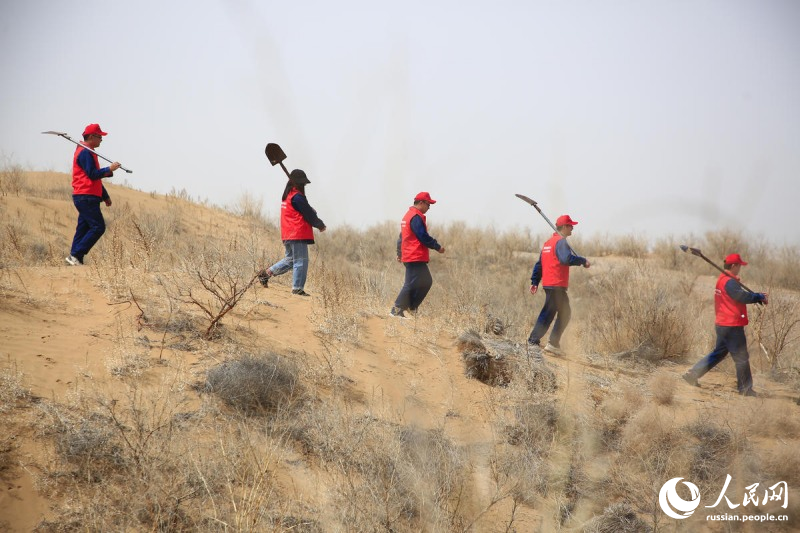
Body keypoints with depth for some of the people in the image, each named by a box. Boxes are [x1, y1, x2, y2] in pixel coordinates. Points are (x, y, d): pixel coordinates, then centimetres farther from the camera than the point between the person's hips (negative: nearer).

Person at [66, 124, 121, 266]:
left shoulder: (88, 152, 23)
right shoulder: (85, 152, -11)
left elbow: (95, 178, 27)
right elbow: (93, 174, -19)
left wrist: (105, 196, 26)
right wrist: (109, 169, -11)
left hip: (85, 198, 11)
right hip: (86, 197, -11)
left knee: (83, 229, 8)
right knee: (98, 227, -14)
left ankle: (74, 259, 6)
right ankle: (75, 255, -16)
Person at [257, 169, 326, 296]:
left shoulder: (287, 196, 15)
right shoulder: (297, 197, -15)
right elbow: (310, 215, -11)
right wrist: (321, 225, 4)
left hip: (287, 235, 9)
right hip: (298, 235, -9)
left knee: (290, 259, 19)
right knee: (301, 261, -3)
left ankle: (266, 273, 15)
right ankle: (297, 288, -2)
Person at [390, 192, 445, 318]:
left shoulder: (408, 215, 19)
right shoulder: (416, 217, -15)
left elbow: (401, 237, 23)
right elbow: (423, 237, -19)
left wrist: (399, 253, 27)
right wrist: (437, 247, -9)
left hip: (408, 255, 11)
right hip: (416, 258, -11)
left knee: (426, 282, 13)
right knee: (411, 284, -7)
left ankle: (411, 307, 12)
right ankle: (397, 309, -6)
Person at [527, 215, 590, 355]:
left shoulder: (548, 243, 19)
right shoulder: (560, 242, -11)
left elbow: (539, 264, 19)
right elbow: (567, 258, -29)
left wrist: (534, 282, 19)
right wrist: (583, 261, -18)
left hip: (548, 284, 10)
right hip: (556, 285, -10)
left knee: (565, 313, 14)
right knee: (548, 314, -3)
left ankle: (554, 344, 10)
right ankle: (533, 341, -3)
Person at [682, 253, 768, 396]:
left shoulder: (722, 280, 15)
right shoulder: (730, 282, -18)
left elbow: (740, 296, 16)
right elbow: (743, 297, -27)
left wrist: (757, 297, 5)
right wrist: (760, 297, -12)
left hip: (722, 324, 10)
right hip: (732, 326, -10)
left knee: (719, 353, 19)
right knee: (741, 357, 0)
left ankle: (692, 374, 16)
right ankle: (745, 389, 7)